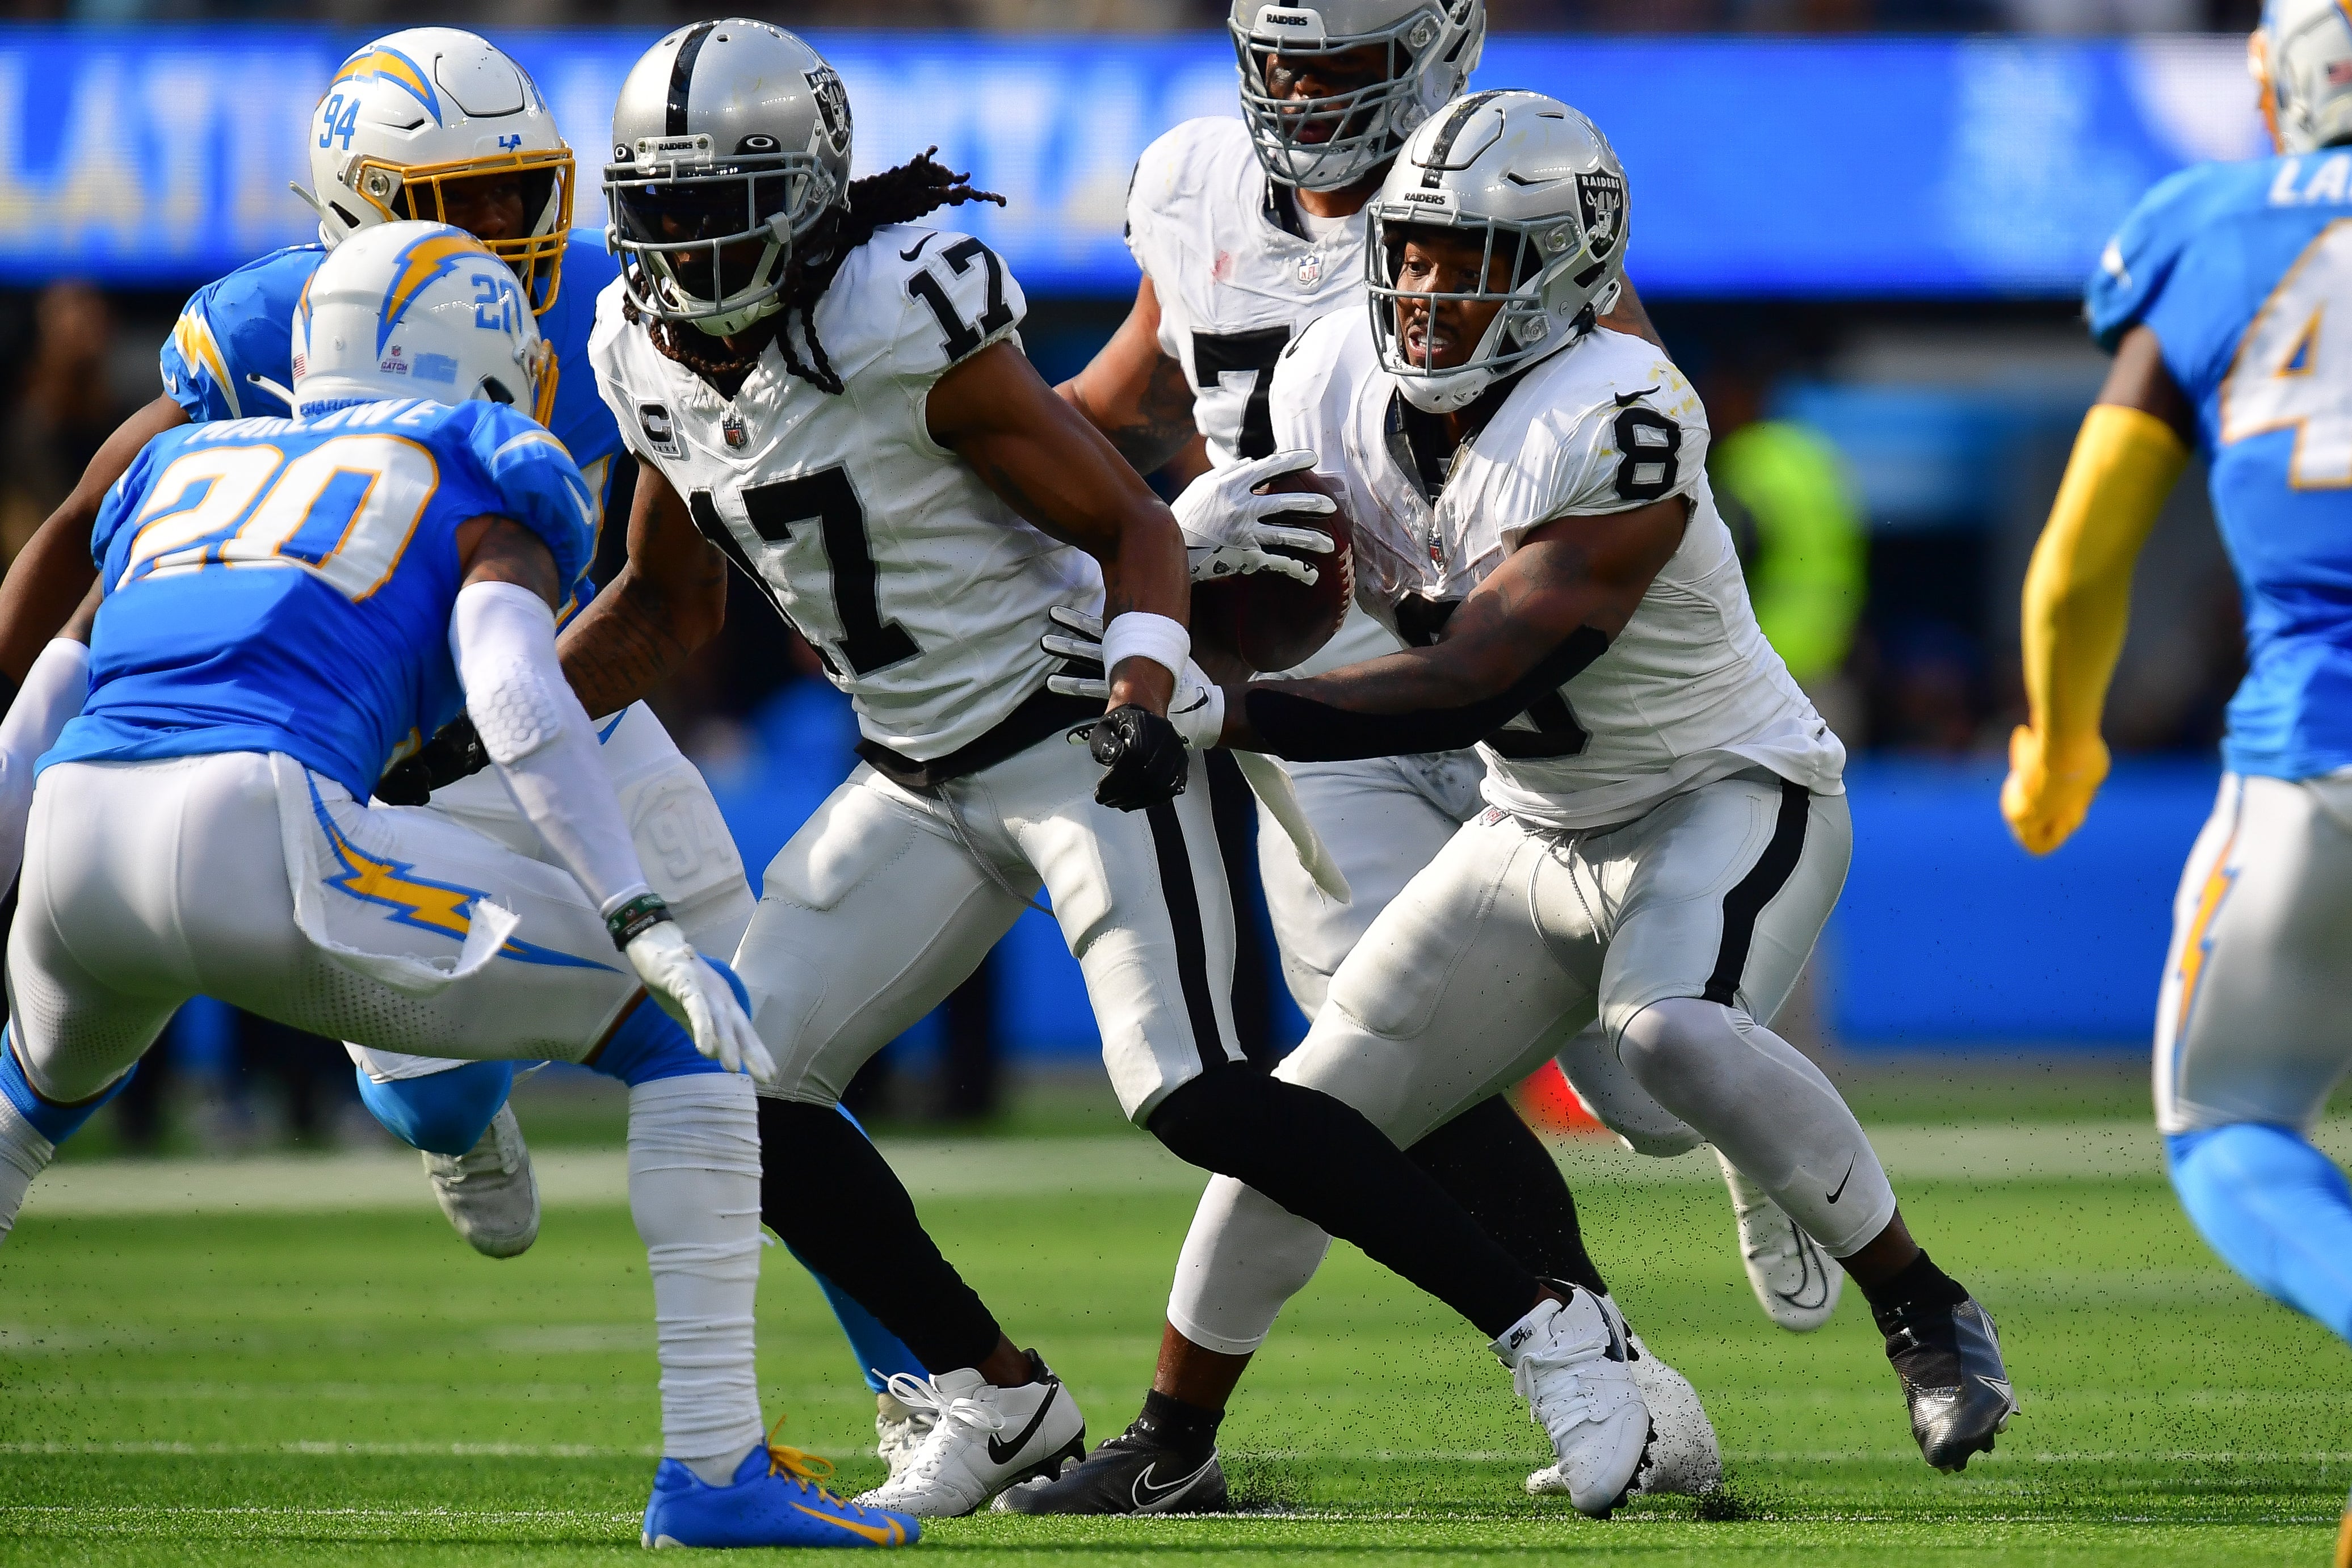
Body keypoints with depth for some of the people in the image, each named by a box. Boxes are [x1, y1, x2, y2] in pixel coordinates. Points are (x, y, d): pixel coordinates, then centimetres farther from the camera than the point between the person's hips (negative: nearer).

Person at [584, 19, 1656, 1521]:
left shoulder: (903, 325, -21)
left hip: (1079, 732, -8)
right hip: (920, 779, 8)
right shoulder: (650, 357, 1)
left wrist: (1144, 696, -31)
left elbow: (1130, 524, -15)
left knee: (1189, 1092, -21)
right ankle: (1000, 1403, 13)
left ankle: (1551, 1331, -12)